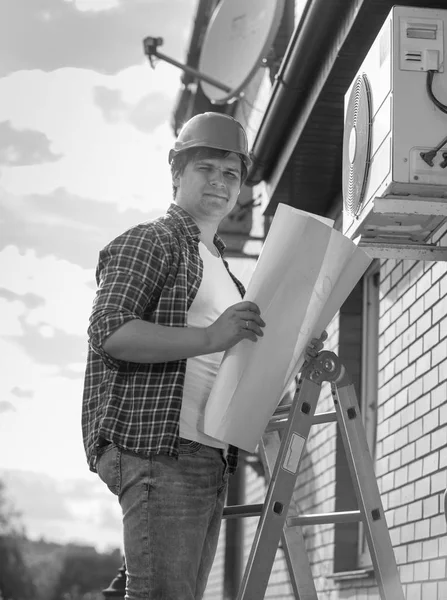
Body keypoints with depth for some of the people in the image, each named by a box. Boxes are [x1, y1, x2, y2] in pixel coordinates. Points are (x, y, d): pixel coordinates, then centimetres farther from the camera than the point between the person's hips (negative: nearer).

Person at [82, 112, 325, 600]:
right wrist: (210, 337, -24)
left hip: (211, 458, 9)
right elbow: (109, 333, -14)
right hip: (159, 448, -9)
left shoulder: (219, 264, 28)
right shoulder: (148, 241, 1)